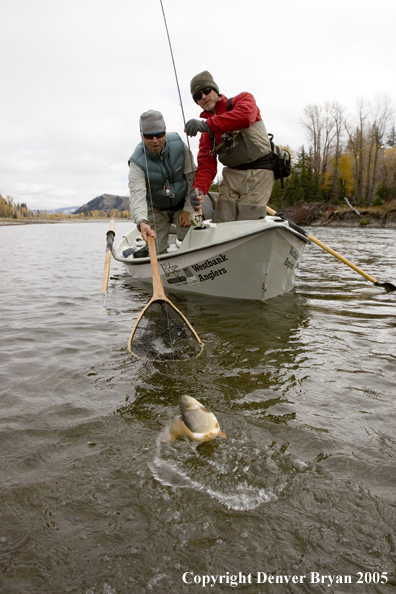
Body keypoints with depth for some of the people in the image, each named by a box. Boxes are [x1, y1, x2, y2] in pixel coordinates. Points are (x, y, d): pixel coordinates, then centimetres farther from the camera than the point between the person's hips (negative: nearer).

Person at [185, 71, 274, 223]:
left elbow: (245, 115, -24)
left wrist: (208, 124, -33)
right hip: (231, 174, 5)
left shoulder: (244, 99, 2)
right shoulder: (206, 133, 13)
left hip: (258, 172, -5)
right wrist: (199, 189, -18)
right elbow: (206, 163, 3)